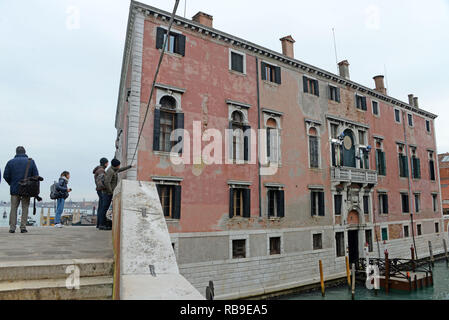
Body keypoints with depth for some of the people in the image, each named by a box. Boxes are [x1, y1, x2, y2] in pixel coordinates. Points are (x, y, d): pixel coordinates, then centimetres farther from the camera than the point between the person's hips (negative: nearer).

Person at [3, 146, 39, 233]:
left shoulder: (10, 162, 3)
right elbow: (36, 176, -4)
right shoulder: (31, 161, 0)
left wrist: (11, 184, 16)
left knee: (13, 208, 7)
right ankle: (23, 227, 3)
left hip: (14, 189, 1)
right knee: (25, 208, 5)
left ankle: (12, 228, 5)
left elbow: (5, 176, 0)